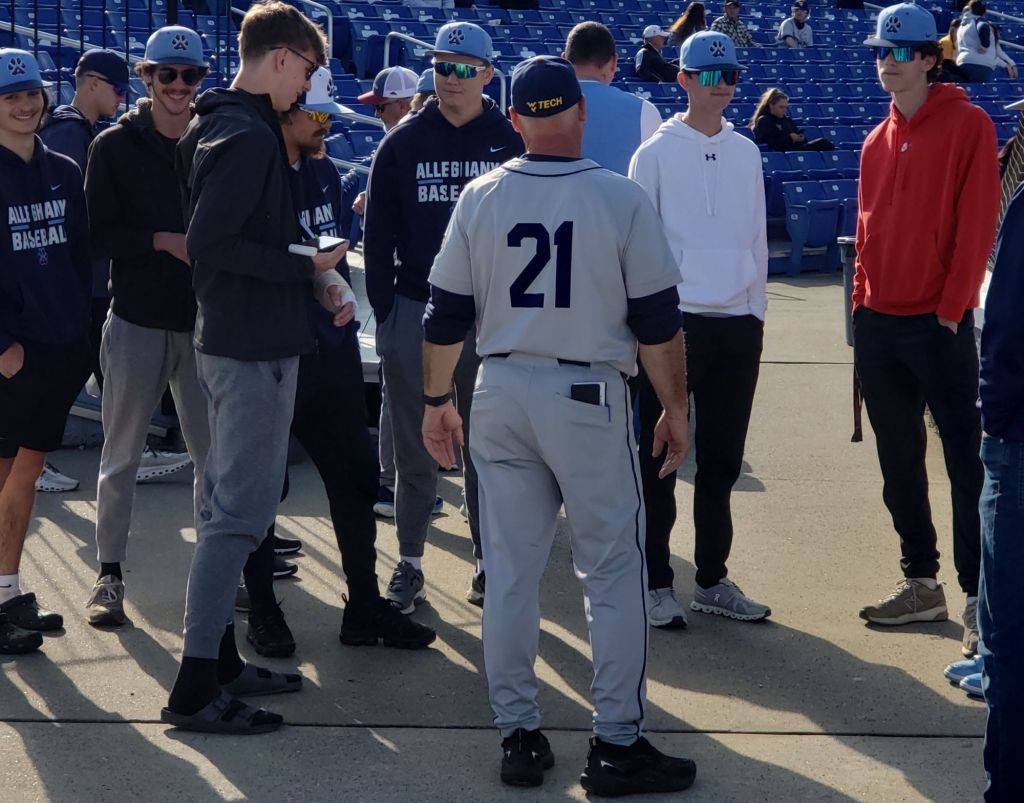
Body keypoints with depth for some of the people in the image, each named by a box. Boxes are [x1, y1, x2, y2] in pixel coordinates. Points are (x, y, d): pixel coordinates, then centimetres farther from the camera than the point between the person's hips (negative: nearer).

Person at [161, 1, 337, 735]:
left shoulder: (225, 125, 13)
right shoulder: (248, 136, -18)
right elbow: (209, 241, -24)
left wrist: (304, 264, 9)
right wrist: (302, 269, -16)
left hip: (237, 337, 11)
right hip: (254, 342, -11)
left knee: (233, 502, 16)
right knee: (241, 509, -8)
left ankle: (219, 657, 24)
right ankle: (196, 687, -5)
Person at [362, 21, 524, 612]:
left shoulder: (510, 143, 0)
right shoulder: (403, 143, 2)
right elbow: (379, 236, 4)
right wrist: (384, 313, -2)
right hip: (415, 313, 1)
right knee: (416, 450, 7)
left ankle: (489, 563, 18)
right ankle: (410, 564, 16)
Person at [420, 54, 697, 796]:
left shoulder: (481, 198, 2)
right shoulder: (620, 198, -6)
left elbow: (446, 315, 6)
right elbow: (658, 320, -4)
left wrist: (436, 399, 18)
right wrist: (676, 406, 6)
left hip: (502, 394, 4)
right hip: (587, 399, -3)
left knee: (510, 570, 9)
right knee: (613, 570, 4)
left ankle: (519, 736, 14)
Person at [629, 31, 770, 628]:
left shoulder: (746, 153, 11)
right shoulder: (657, 153, -3)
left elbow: (756, 238, 15)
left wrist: (757, 310, 11)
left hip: (738, 322, 5)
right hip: (674, 321, -4)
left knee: (722, 461, 10)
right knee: (659, 458, 1)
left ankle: (713, 580, 20)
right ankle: (658, 583, 8)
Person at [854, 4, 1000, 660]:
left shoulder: (969, 125, -5)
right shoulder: (878, 142, 13)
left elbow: (978, 221, -10)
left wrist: (953, 304, -13)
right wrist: (862, 300, 8)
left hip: (939, 323, -6)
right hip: (878, 322, 7)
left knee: (966, 459, -5)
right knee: (899, 460, 11)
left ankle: (979, 598, -1)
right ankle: (921, 583, 22)